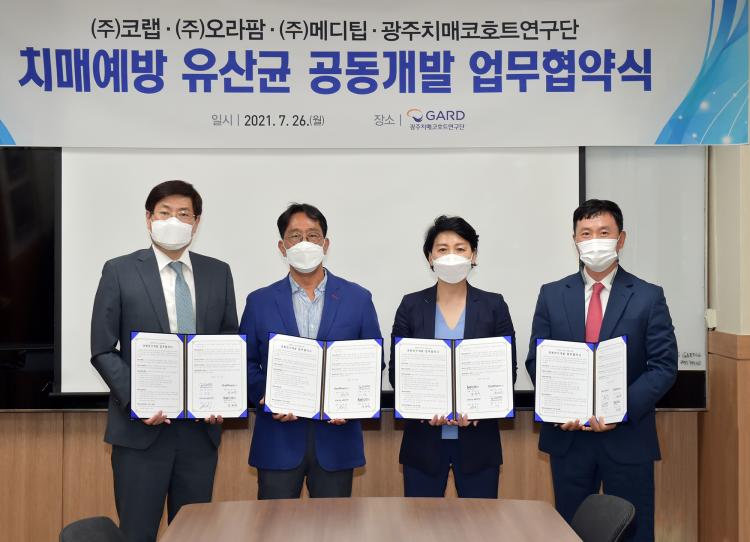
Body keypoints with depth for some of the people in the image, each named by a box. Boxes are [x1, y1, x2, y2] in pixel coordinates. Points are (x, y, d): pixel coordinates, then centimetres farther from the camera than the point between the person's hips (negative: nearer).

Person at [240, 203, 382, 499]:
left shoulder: (358, 299, 4)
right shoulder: (259, 302, 5)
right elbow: (246, 364, 6)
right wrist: (267, 398, -12)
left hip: (335, 436, 0)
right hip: (278, 438, 0)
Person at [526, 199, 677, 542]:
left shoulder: (648, 297, -1)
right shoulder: (552, 295, 5)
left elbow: (664, 366, -5)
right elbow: (536, 360, 4)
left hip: (627, 436, -1)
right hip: (567, 435, 2)